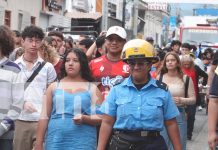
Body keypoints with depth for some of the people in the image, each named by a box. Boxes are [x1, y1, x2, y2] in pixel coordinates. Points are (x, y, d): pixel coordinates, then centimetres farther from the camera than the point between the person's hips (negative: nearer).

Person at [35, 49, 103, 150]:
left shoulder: (92, 88, 8)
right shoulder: (54, 87, 11)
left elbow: (101, 118, 3)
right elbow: (44, 117, 10)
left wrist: (84, 118, -16)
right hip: (56, 141, 1)